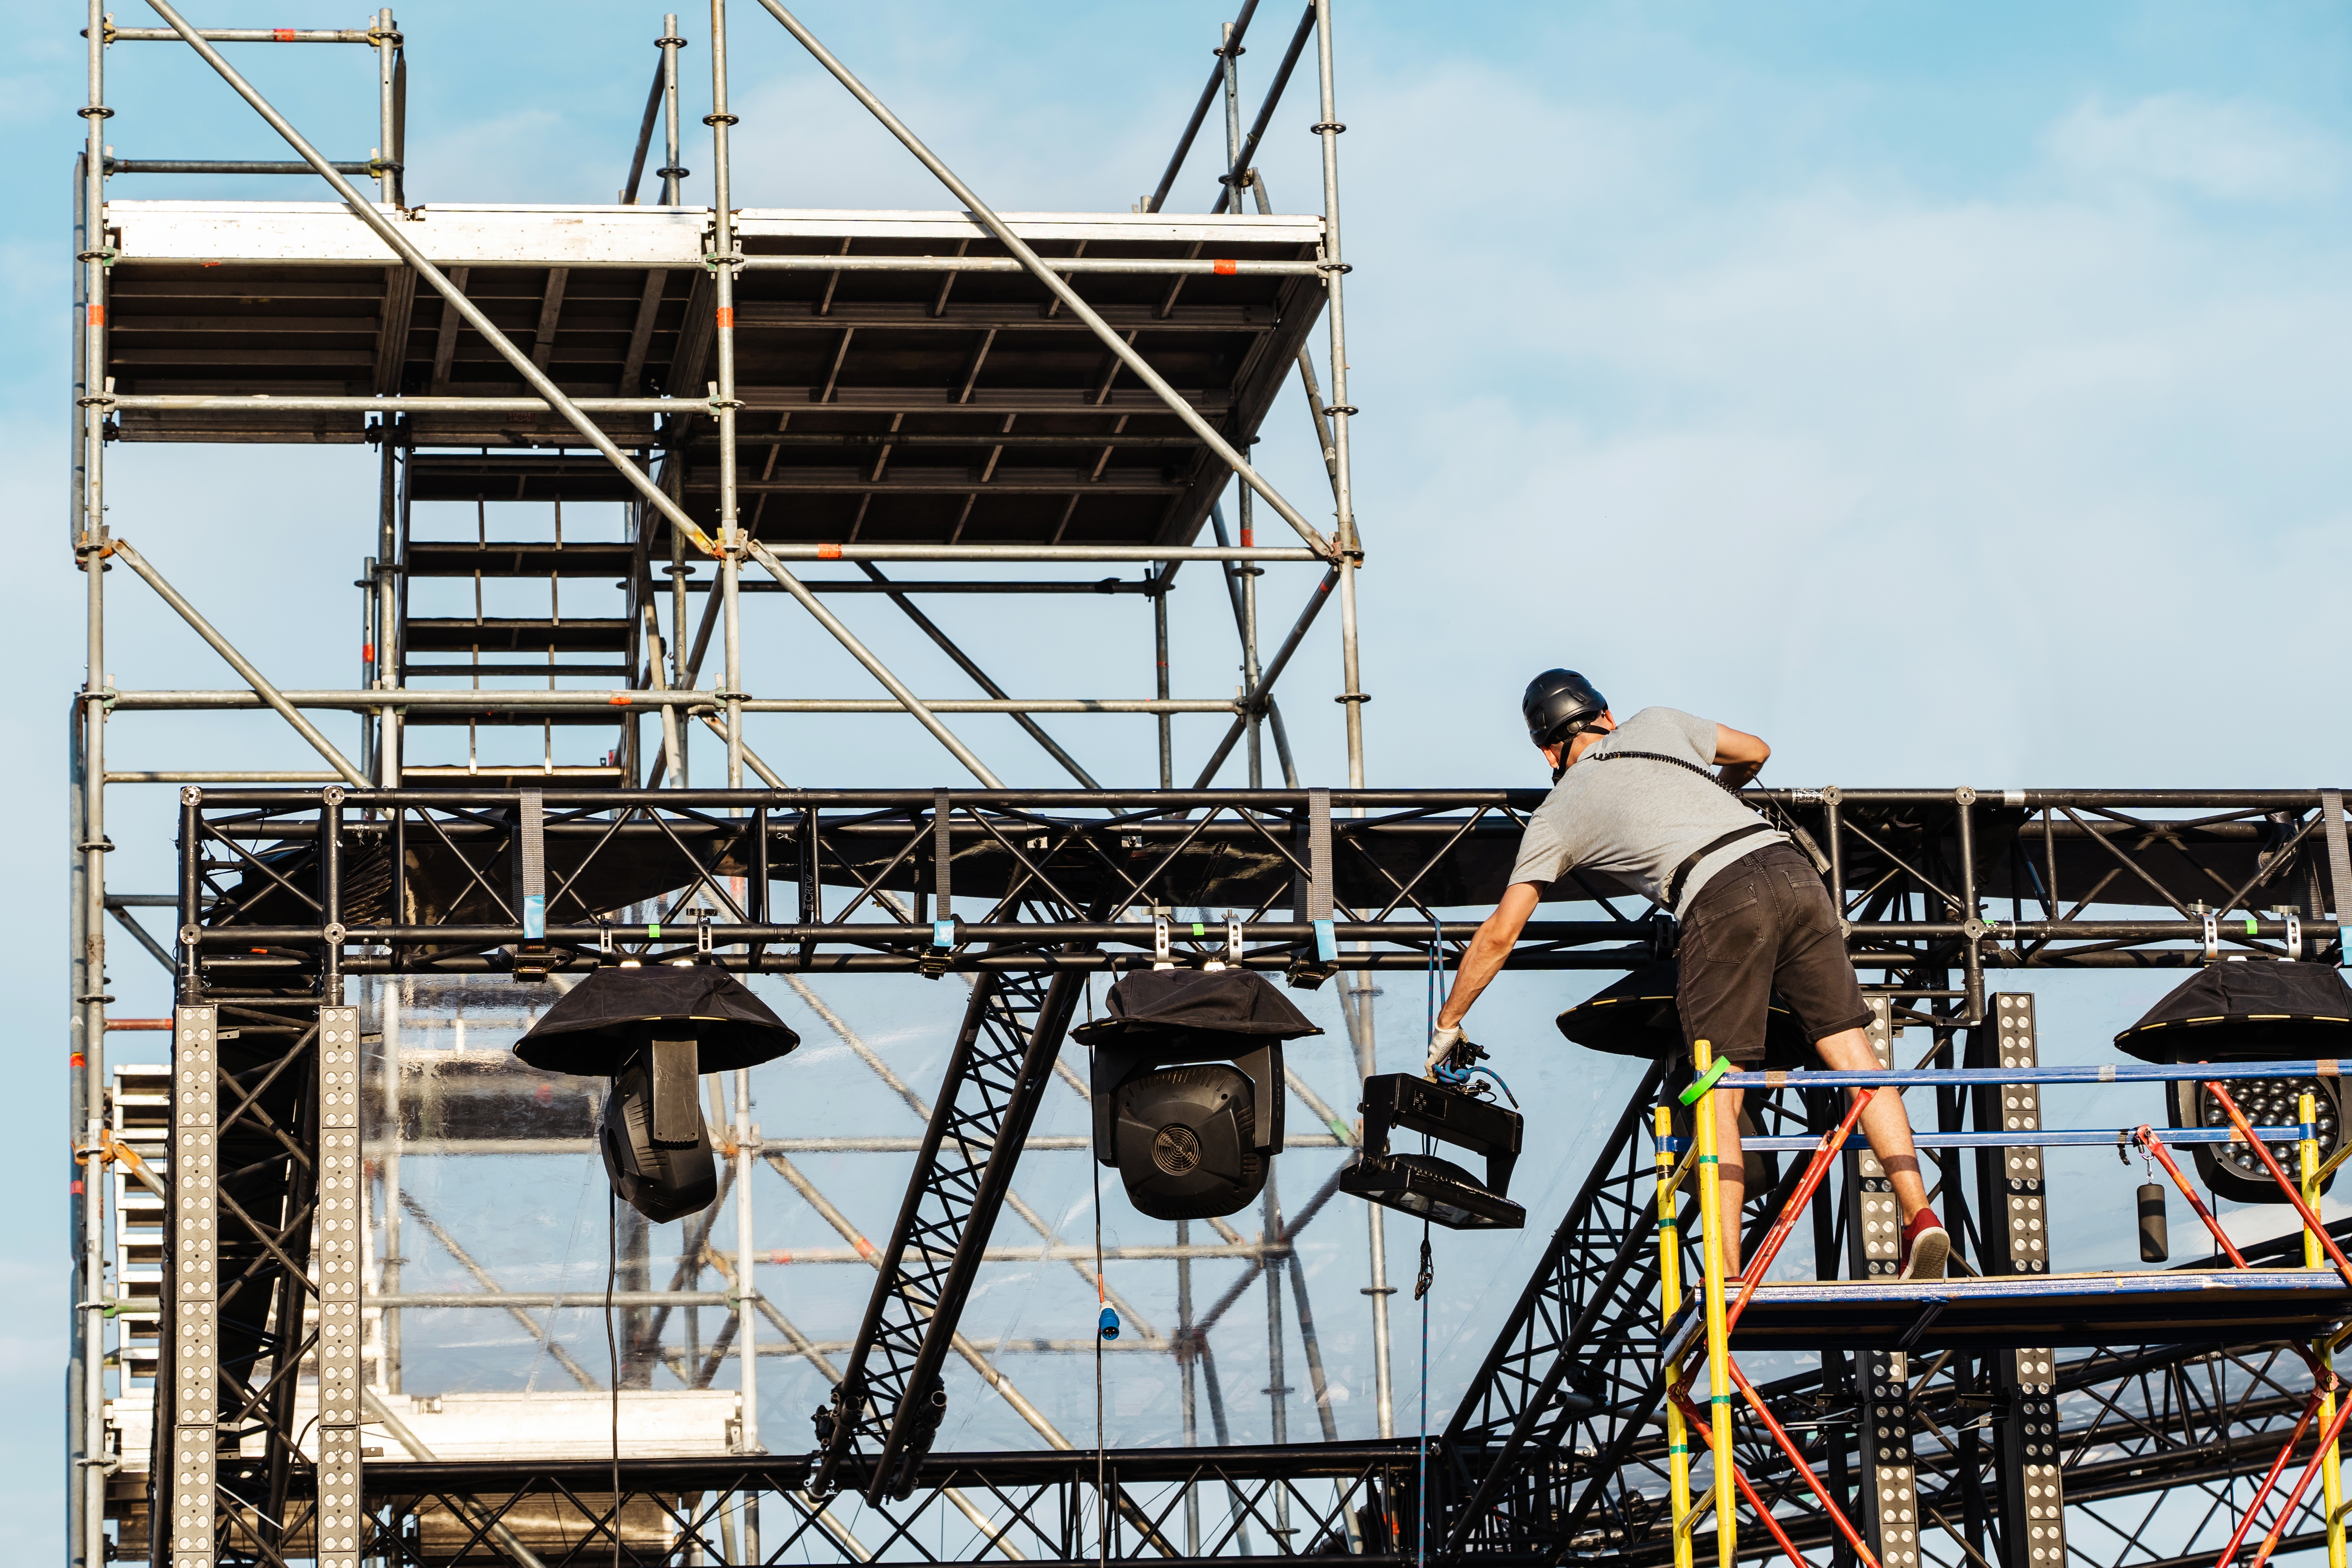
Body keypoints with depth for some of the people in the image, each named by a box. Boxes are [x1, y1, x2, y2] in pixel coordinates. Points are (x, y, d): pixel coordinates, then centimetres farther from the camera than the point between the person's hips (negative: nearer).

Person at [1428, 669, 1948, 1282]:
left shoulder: (1557, 816, 19)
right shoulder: (1656, 723, 27)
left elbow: (1499, 934, 18)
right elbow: (1755, 752, 41)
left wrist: (1447, 1025, 29)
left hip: (1722, 899, -4)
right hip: (1792, 868, 4)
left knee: (1718, 1095, 1)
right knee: (1853, 1052, 3)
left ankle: (1729, 1283, -5)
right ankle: (1920, 1216, -10)